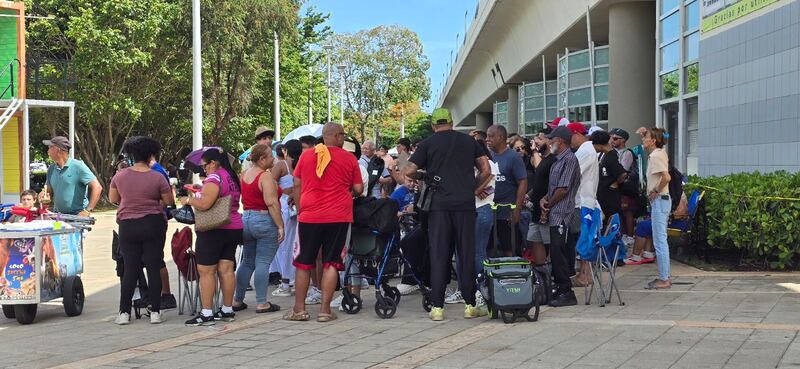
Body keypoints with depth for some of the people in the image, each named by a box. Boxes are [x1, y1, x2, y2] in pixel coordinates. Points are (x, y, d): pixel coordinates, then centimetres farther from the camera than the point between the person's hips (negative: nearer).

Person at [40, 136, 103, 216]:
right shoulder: (51, 169, 13)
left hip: (78, 215, -6)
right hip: (57, 215, 6)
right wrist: (45, 196, -2)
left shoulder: (78, 166, -8)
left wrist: (87, 211, -17)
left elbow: (97, 187, -13)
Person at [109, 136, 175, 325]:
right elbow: (169, 201, 0)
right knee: (154, 268, 4)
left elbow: (112, 199, 10)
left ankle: (124, 313, 6)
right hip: (153, 224, -2)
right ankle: (155, 312, 5)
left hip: (128, 226, 2)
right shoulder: (157, 177, -9)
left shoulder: (120, 176, -2)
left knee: (130, 269, 7)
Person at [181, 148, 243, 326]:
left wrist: (188, 200, -7)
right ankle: (227, 310, 12)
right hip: (234, 228, 9)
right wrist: (202, 191, 18)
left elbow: (204, 204, -24)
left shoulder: (214, 178, -14)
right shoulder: (232, 177, 14)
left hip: (214, 230, -9)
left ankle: (206, 313, -6)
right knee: (226, 269, 9)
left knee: (206, 271, -4)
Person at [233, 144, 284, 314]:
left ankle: (237, 300, 18)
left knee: (247, 262, 15)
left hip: (245, 219, 8)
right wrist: (280, 226, -17)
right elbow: (271, 203, -19)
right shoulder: (265, 177, -14)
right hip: (264, 220, -8)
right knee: (262, 263, -4)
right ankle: (261, 303, -3)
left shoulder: (243, 175, 10)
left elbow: (243, 199, 15)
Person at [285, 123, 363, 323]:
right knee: (331, 263, 4)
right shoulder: (349, 158, -1)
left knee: (304, 263, 9)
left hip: (309, 216, 1)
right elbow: (358, 188, 2)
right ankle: (325, 310, 3)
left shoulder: (306, 156, 4)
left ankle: (299, 309, 12)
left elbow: (296, 186, 7)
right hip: (339, 216, -1)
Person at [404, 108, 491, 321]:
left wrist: (423, 176, 18)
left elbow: (409, 171, -1)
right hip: (465, 203, 1)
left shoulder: (428, 144, 5)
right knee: (467, 254, 5)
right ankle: (470, 305, 7)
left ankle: (437, 307, 0)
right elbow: (486, 170, 7)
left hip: (440, 204, -1)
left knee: (438, 255, 1)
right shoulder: (469, 141, 11)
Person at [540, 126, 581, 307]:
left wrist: (548, 206, -6)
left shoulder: (569, 159, -12)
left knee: (558, 253, -9)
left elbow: (563, 190, -16)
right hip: (554, 214, 10)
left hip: (561, 214, -10)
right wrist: (544, 199, 4)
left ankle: (566, 293, -5)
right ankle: (559, 288, 18)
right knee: (555, 253, 11)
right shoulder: (558, 160, 19)